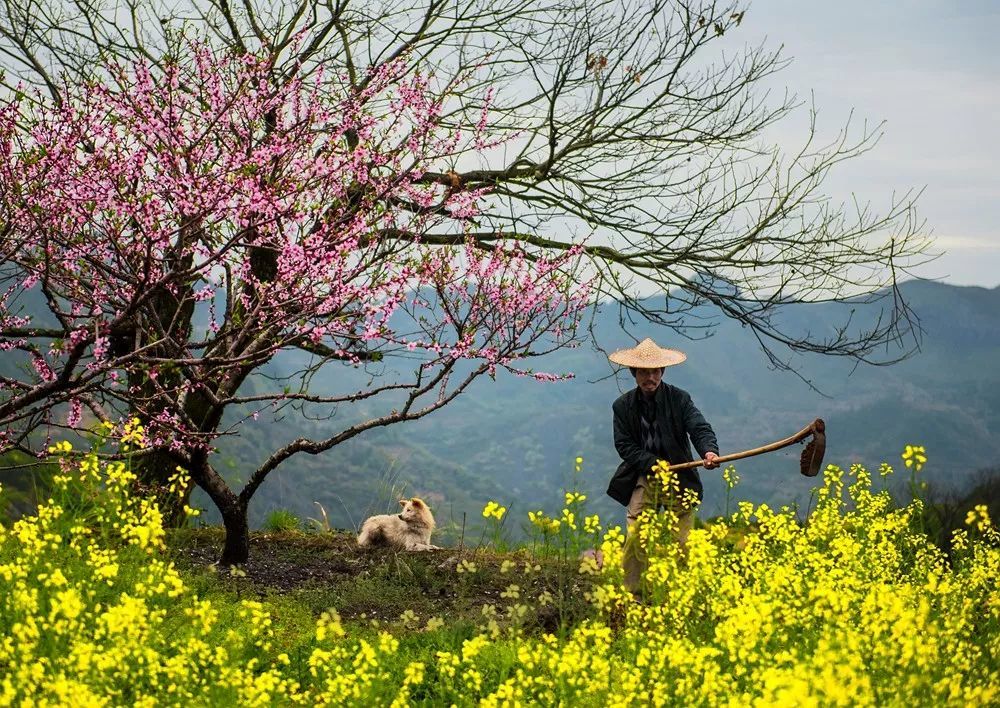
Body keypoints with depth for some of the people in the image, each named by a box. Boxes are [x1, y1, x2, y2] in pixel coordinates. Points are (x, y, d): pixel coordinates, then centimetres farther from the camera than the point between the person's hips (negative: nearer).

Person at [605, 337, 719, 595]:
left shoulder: (679, 399, -4)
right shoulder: (623, 406, 1)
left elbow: (699, 427, -16)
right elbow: (624, 445, -3)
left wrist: (709, 450, -38)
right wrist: (654, 465, -17)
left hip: (679, 478, -1)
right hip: (643, 478, 1)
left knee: (682, 541, 1)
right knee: (635, 538, -6)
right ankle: (631, 591, 3)